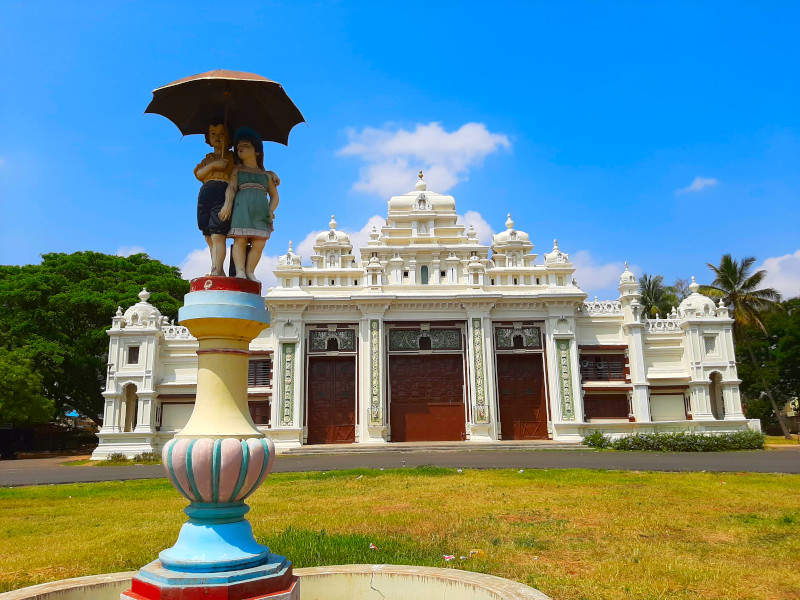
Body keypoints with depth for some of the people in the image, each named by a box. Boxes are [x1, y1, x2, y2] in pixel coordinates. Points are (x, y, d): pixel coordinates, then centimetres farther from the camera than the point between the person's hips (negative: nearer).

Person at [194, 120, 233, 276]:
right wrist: (214, 165, -4)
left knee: (217, 235, -18)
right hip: (205, 194, 6)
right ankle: (217, 270, 6)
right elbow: (199, 174, 9)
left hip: (223, 193, -5)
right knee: (209, 237, 2)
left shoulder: (232, 157, 14)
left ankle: (217, 270, -24)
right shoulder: (208, 158, 26)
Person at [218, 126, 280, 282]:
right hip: (242, 207, -1)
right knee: (240, 240, -14)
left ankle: (250, 272, -8)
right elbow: (231, 187, 5)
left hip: (260, 210, 1)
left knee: (259, 244, -12)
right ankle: (240, 271, -17)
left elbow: (274, 196, 23)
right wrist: (227, 204, -13)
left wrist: (271, 210, 3)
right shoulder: (237, 170, 21)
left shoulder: (266, 175, 23)